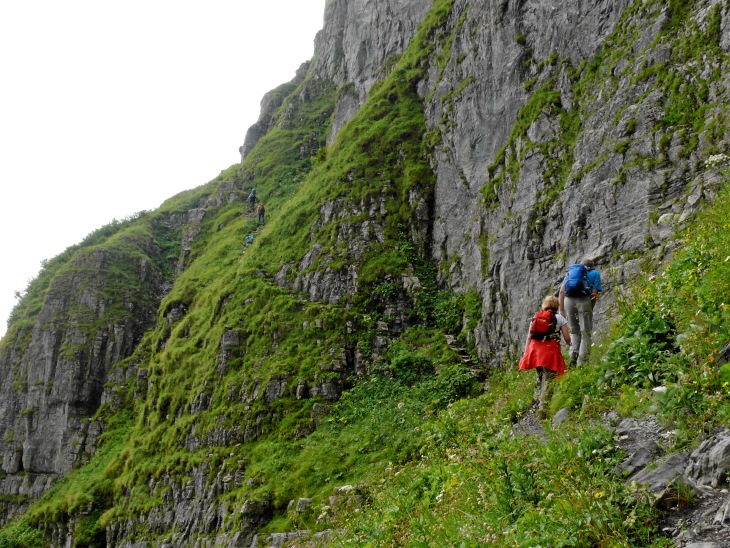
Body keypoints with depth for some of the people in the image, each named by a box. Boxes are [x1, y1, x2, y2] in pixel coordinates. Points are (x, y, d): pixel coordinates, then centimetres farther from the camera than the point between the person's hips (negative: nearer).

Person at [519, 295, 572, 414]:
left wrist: (525, 353, 12)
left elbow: (529, 337, 10)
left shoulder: (535, 318, 15)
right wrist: (569, 344, 25)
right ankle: (543, 405, -13)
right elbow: (567, 338, 3)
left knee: (540, 376, 21)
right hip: (550, 350, -4)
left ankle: (539, 400, 24)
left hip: (535, 349, 4)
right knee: (548, 379, -4)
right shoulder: (559, 318, 5)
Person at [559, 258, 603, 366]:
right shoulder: (595, 273, 19)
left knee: (575, 332, 18)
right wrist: (590, 310, 12)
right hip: (584, 300, -3)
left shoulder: (570, 271, 27)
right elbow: (594, 294, 5)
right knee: (586, 333, 2)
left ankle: (574, 354, 1)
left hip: (568, 300, 3)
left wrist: (561, 309, 14)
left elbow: (562, 291, 15)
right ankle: (581, 362, -7)